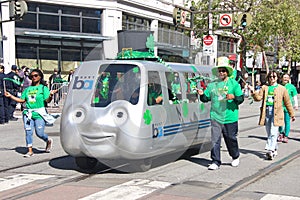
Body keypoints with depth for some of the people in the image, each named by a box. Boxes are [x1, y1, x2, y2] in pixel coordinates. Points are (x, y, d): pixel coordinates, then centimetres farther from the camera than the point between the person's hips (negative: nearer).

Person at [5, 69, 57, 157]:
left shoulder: (43, 88, 2)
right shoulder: (27, 89, 15)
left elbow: (47, 100, -7)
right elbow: (22, 100, 15)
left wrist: (51, 95, -27)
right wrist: (10, 96, 10)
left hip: (39, 114, -4)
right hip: (28, 113, 4)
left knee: (39, 133, -6)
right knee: (28, 132, -1)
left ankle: (48, 141, 25)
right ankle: (30, 151, 7)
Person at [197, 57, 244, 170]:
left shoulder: (234, 83, 3)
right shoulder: (212, 85, 12)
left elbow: (241, 98, -1)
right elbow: (206, 98, 12)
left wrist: (233, 97, -21)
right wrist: (202, 94, -8)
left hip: (230, 117, -2)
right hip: (216, 117, 2)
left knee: (231, 138, 9)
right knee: (215, 140, -2)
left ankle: (235, 157, 33)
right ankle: (216, 162, 5)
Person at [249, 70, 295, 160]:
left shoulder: (282, 89, 5)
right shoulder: (264, 87, 12)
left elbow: (287, 102, 10)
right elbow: (258, 97, 0)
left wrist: (292, 114, 13)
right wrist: (253, 92, -17)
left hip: (276, 113, -3)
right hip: (266, 112, 4)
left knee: (273, 133, -12)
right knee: (269, 133, 10)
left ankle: (270, 151, -15)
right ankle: (275, 149, 23)